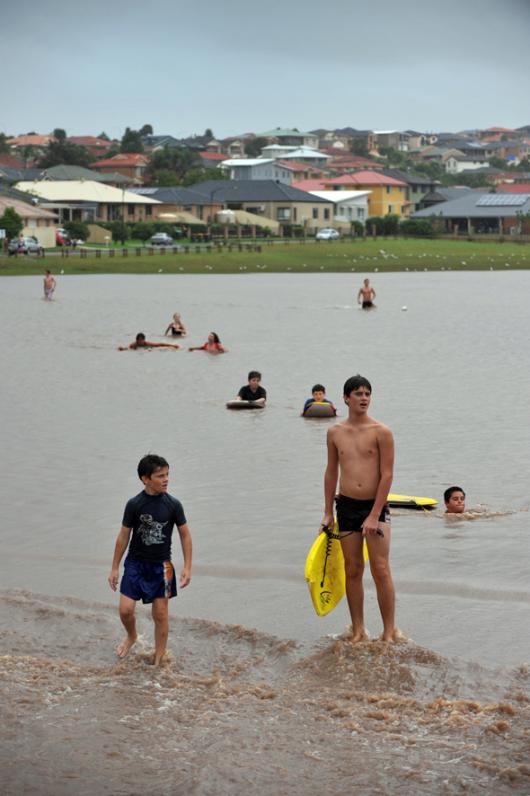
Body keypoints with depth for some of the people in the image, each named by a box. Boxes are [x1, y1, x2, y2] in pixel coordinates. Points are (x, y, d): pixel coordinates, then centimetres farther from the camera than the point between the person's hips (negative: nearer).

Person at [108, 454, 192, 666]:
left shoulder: (173, 505, -7)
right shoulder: (134, 504, -9)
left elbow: (185, 535, 1)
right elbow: (124, 536, -1)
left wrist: (187, 567, -4)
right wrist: (114, 568, 2)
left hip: (161, 566, 0)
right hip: (135, 564, 0)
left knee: (160, 615, 4)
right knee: (125, 610, -6)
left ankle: (158, 661, 18)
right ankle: (131, 636, 29)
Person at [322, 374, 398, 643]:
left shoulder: (381, 432, -7)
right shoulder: (335, 433, 6)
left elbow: (387, 474, -9)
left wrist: (374, 515, -14)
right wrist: (328, 513, 12)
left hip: (375, 505, -3)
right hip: (346, 506, 4)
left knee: (381, 571, -7)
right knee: (352, 570, 7)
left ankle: (389, 631, 1)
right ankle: (358, 631, 15)